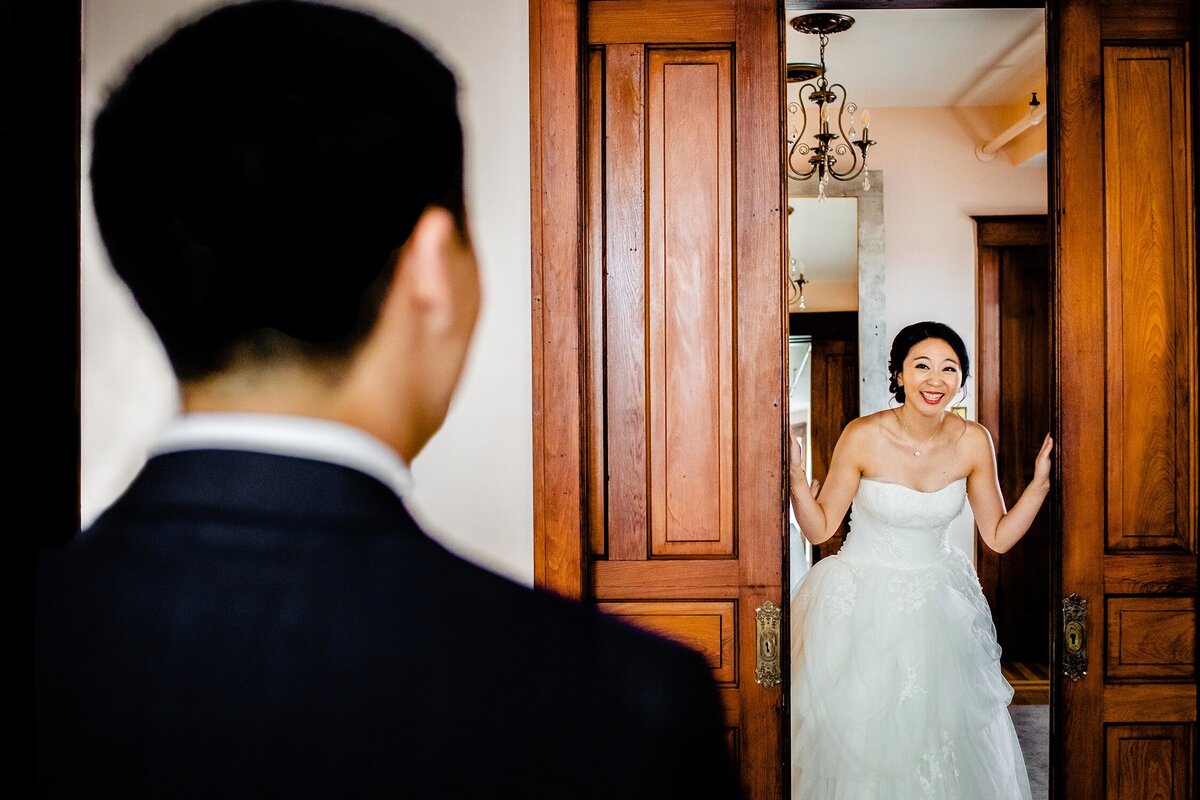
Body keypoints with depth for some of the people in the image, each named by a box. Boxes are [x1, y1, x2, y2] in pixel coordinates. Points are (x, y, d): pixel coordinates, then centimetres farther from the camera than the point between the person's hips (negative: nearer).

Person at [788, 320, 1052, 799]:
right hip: (860, 599, -2)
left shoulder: (973, 442, -7)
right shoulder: (863, 436, -16)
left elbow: (998, 537, 1)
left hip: (937, 600, 3)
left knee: (945, 732, 8)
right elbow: (820, 529, -9)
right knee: (857, 733, 5)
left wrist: (1041, 482, -9)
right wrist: (795, 476, -24)